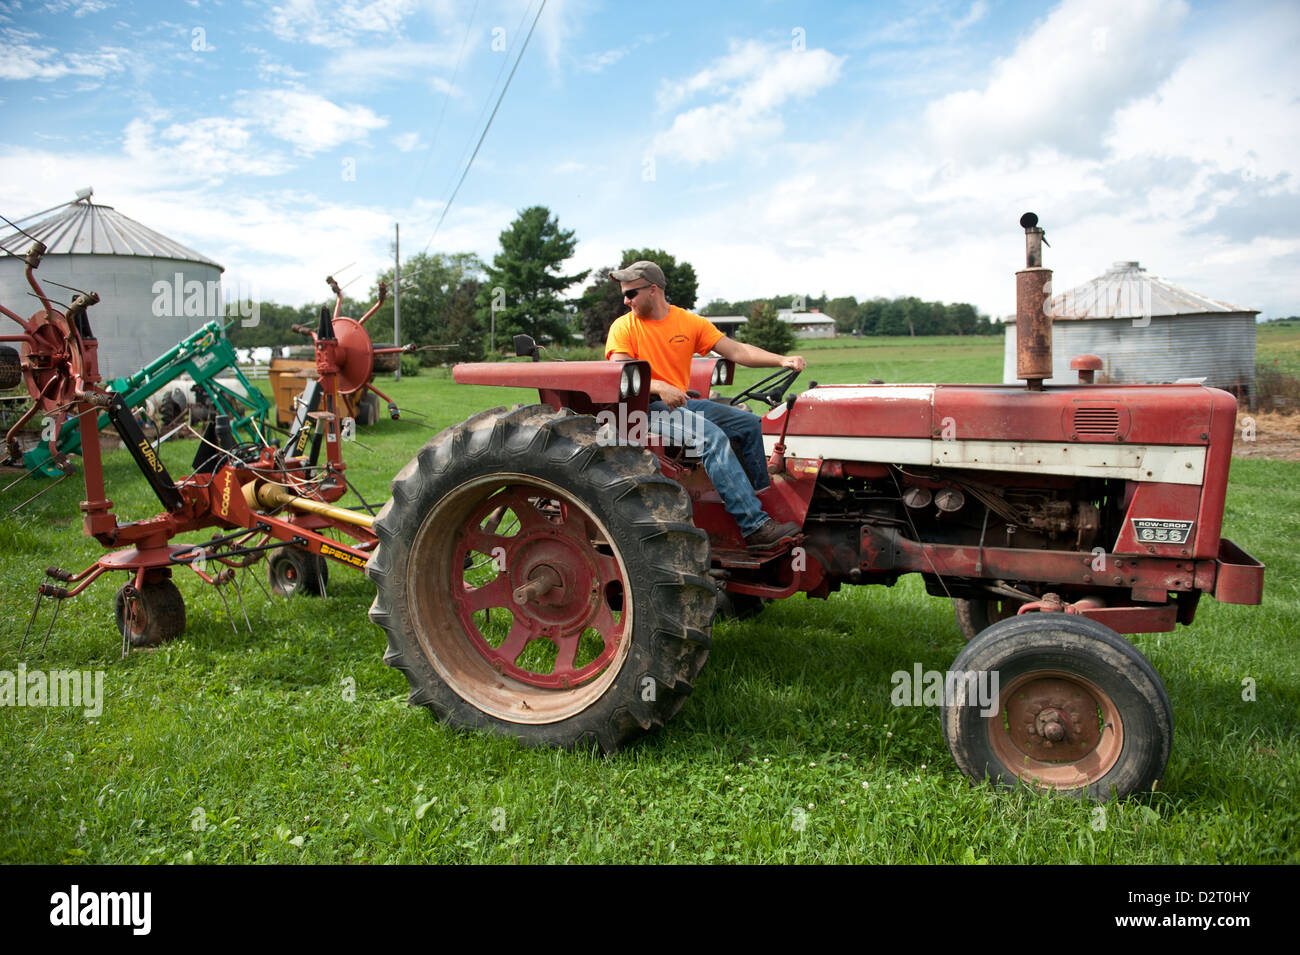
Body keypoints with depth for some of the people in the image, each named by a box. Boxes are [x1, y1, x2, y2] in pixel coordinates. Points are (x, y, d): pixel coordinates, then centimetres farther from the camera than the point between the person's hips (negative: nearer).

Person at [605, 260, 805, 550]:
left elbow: (737, 351, 1)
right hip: (647, 407, -6)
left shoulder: (690, 322, 6)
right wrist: (659, 388, -33)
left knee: (750, 424, 0)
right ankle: (754, 527, -33)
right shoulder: (623, 327, -3)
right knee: (712, 436, -28)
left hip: (682, 402, 6)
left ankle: (763, 496, 10)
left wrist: (782, 361, -11)